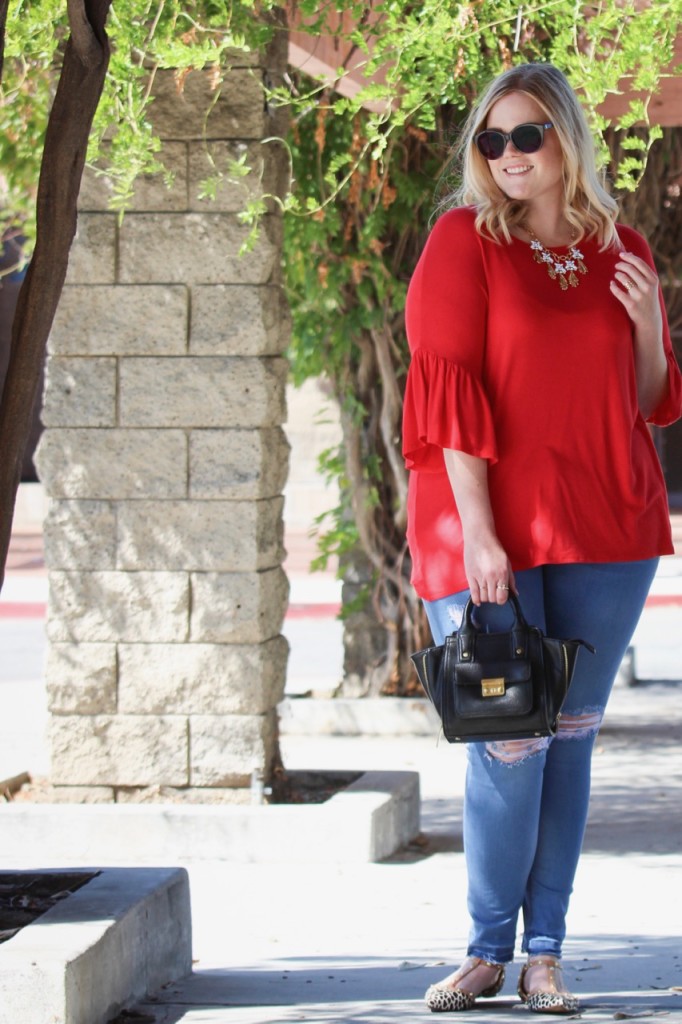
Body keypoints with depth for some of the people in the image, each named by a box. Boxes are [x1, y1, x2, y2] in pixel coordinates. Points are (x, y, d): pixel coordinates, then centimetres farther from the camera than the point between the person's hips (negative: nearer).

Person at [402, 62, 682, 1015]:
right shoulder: (465, 238, -2)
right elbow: (449, 388, -9)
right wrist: (476, 532, -16)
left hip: (606, 528, 4)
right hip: (491, 527, -3)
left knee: (570, 735, 6)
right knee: (508, 742, -5)